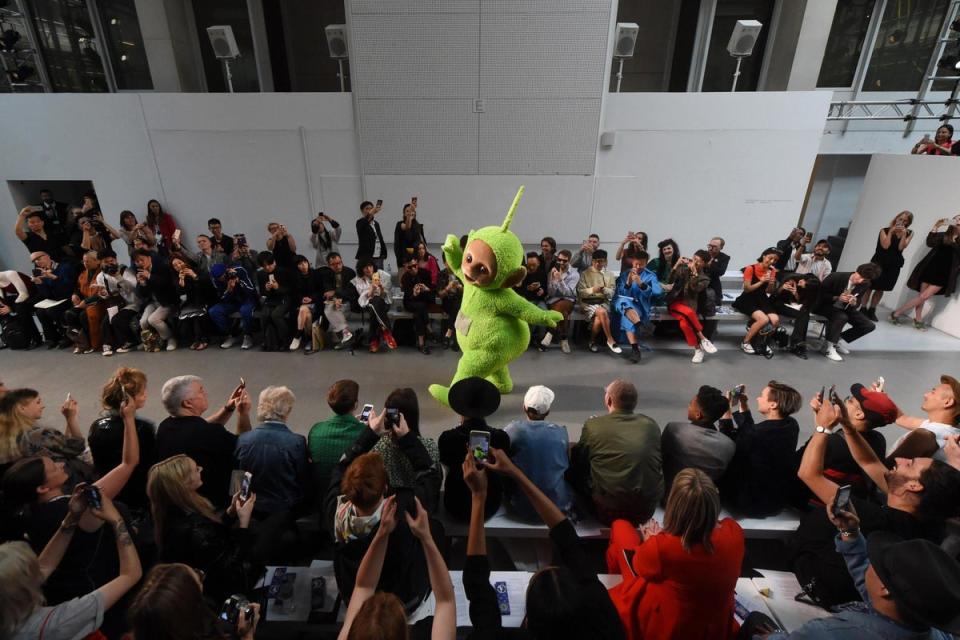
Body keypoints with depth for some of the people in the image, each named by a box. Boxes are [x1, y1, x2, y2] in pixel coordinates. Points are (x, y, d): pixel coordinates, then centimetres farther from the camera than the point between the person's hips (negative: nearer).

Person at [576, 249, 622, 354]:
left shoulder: (609, 275, 15)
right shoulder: (584, 273, 6)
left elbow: (612, 293, 6)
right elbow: (580, 292, -3)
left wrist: (605, 290, -16)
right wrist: (592, 290, -20)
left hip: (603, 302, 2)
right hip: (587, 302, -2)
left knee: (598, 319, -31)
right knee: (602, 312, -33)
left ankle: (593, 341, -8)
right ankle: (610, 340, -23)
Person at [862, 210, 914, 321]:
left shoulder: (909, 233, 4)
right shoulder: (885, 230, -4)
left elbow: (901, 247, -8)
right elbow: (885, 246, -16)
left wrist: (904, 234, -15)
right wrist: (891, 231, -16)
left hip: (894, 264, 3)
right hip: (878, 262, -3)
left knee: (880, 289, 9)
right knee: (869, 287, 2)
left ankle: (872, 310, 16)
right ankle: (863, 309, 9)